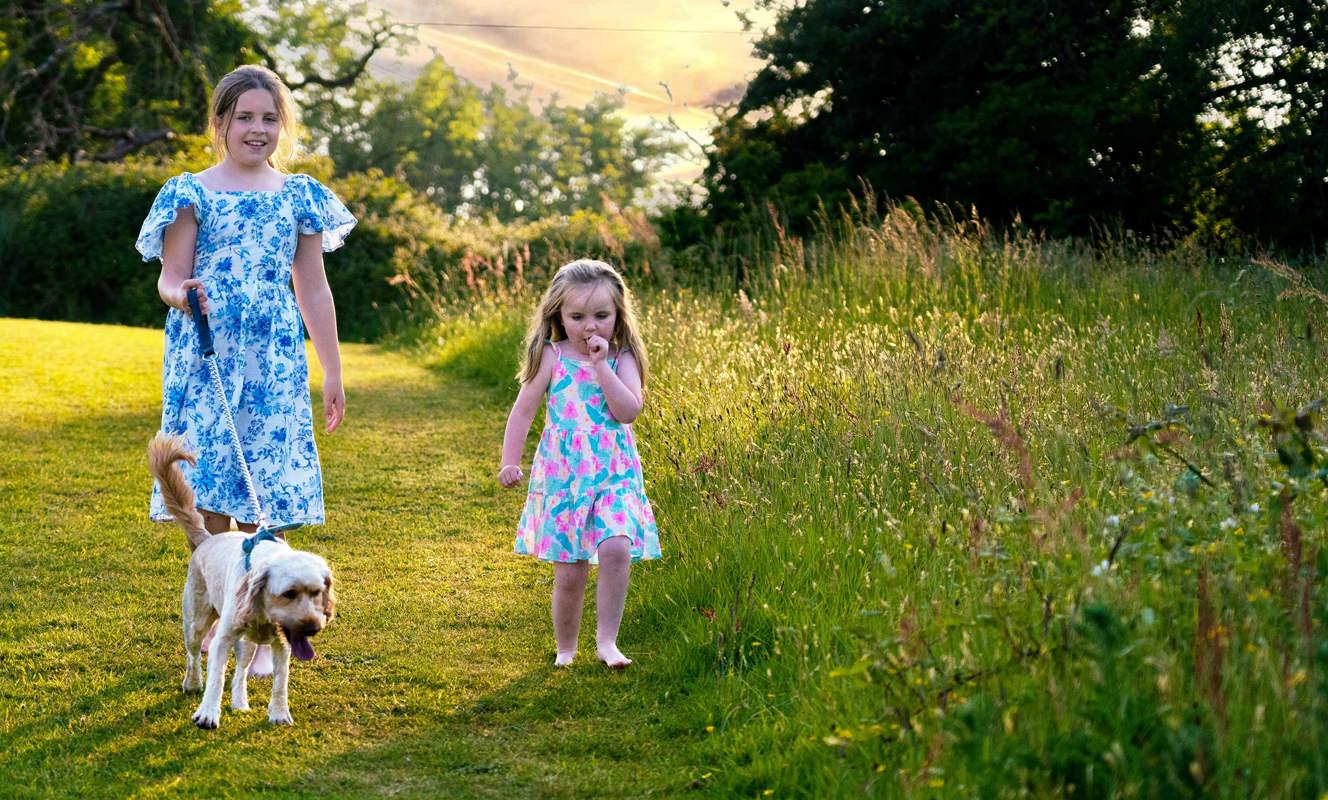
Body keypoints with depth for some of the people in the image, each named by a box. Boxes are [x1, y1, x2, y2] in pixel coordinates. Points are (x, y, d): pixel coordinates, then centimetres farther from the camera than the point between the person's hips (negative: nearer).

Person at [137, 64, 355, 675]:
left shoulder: (299, 197, 10)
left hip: (274, 360, 2)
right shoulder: (192, 193, 3)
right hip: (204, 354, -2)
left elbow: (313, 289, 14)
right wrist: (180, 293, -25)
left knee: (262, 494, -1)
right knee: (210, 490, -2)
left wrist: (333, 372, 14)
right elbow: (170, 276, 0)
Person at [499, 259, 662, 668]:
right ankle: (565, 649, 22)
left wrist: (601, 366, -16)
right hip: (562, 475, 0)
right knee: (569, 573, 1)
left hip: (614, 474, 0)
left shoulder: (622, 358, 2)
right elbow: (523, 410, 6)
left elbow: (629, 411, -13)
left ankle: (606, 640, -12)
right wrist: (510, 462, 0)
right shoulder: (551, 357, 1)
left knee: (616, 548, -24)